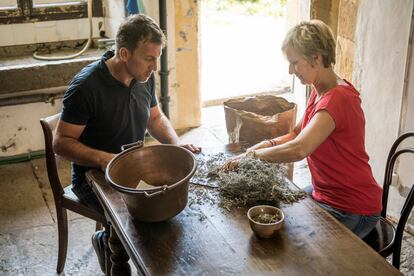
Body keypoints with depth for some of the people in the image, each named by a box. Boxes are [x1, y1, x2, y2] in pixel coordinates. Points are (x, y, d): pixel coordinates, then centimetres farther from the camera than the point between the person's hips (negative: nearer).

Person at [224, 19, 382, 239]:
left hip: (351, 211, -8)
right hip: (324, 194, 9)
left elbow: (299, 149, -39)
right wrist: (264, 145, -6)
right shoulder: (320, 91, 4)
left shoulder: (337, 99, -27)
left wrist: (253, 155, -27)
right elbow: (297, 134, 11)